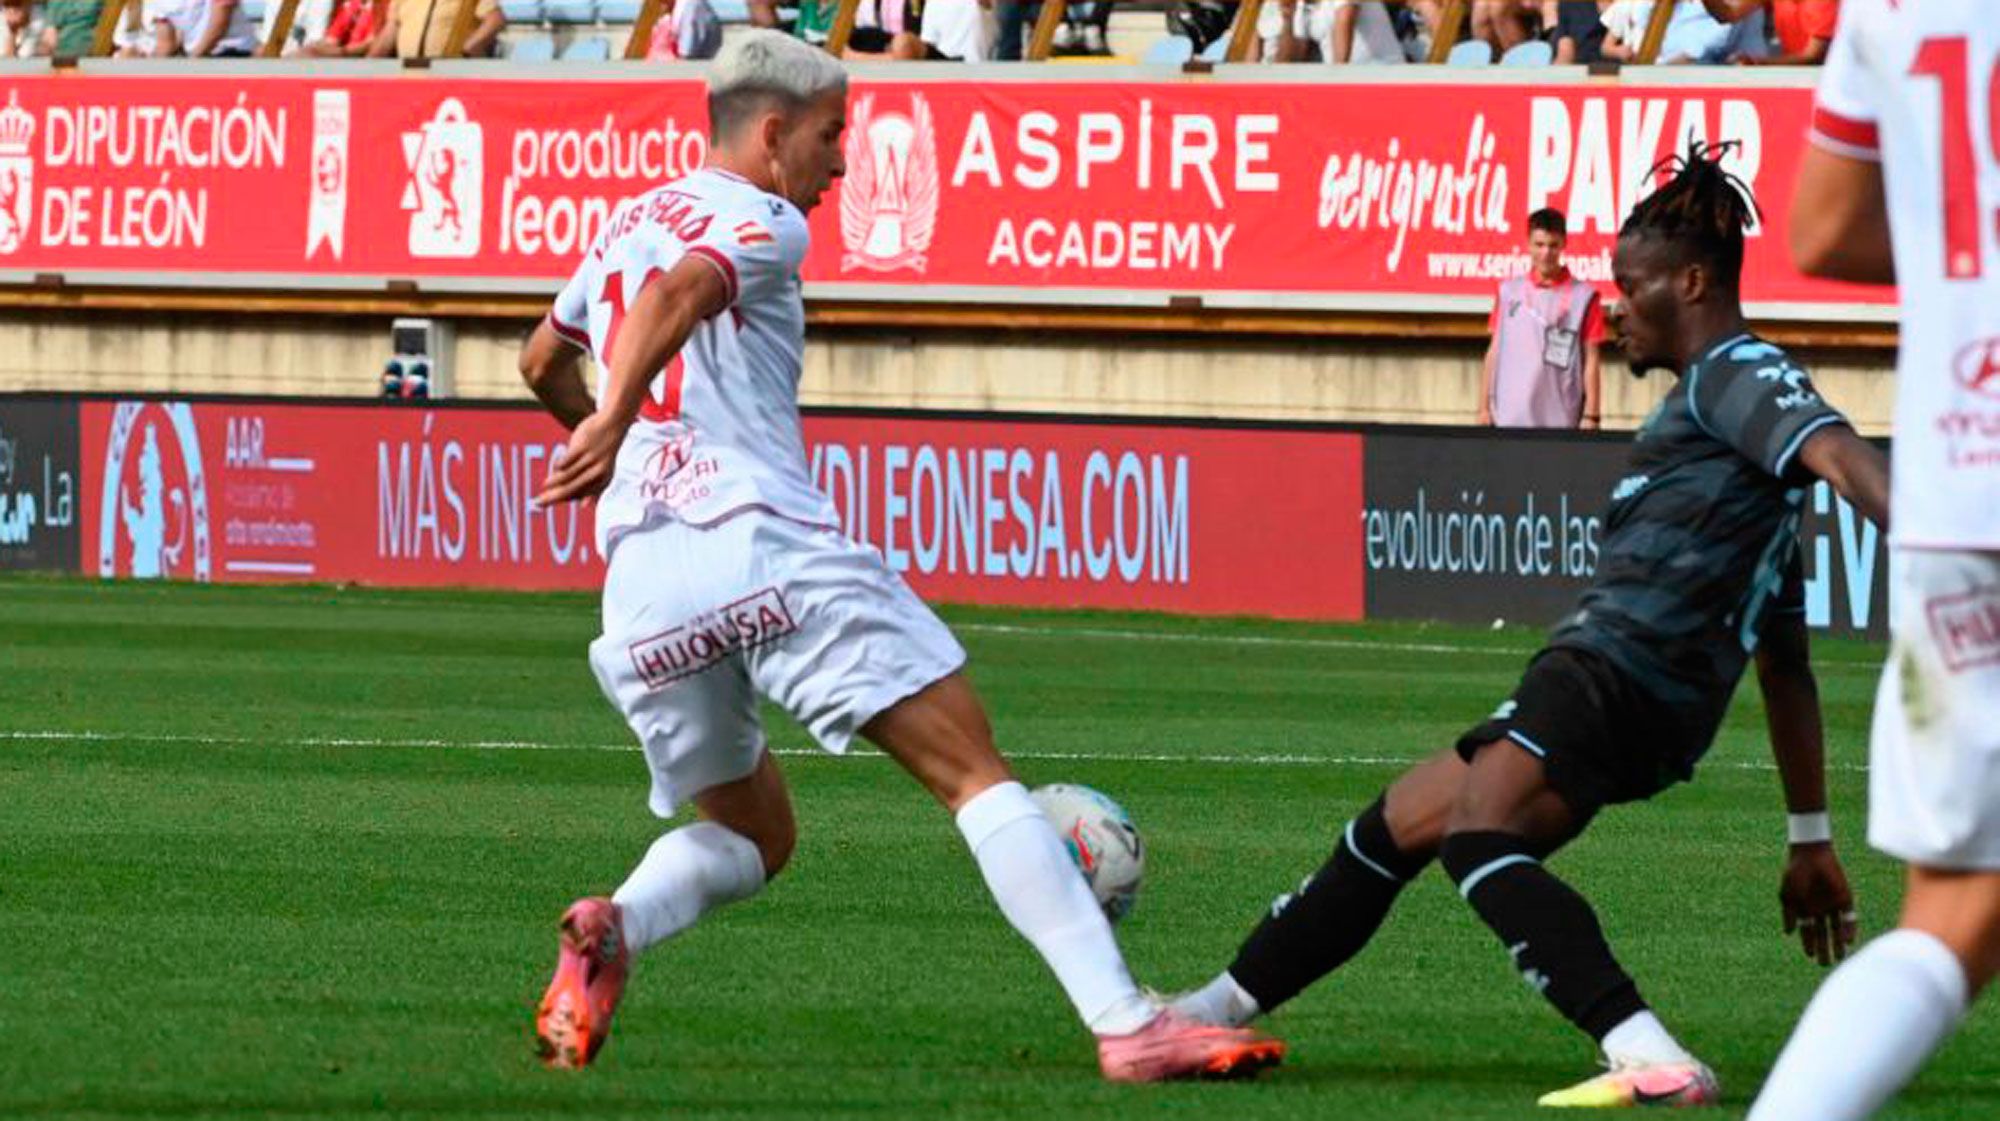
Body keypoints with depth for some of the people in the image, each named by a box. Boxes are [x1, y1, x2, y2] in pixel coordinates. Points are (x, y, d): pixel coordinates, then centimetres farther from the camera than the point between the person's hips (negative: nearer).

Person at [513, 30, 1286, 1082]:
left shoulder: (624, 224, 25)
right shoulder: (761, 223, 2)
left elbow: (541, 360, 43)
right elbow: (676, 293, -21)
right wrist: (616, 418, -35)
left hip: (640, 584, 7)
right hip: (769, 548, -7)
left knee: (746, 836, 23)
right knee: (973, 769, -4)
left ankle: (614, 927, -10)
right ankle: (1124, 1024, -15)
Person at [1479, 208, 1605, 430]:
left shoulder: (1583, 297, -1)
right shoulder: (1509, 291, 9)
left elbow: (1591, 360, 0)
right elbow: (1494, 352, 12)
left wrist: (1591, 416, -5)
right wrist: (1484, 408, 8)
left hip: (1559, 420, -3)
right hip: (1509, 419, 3)